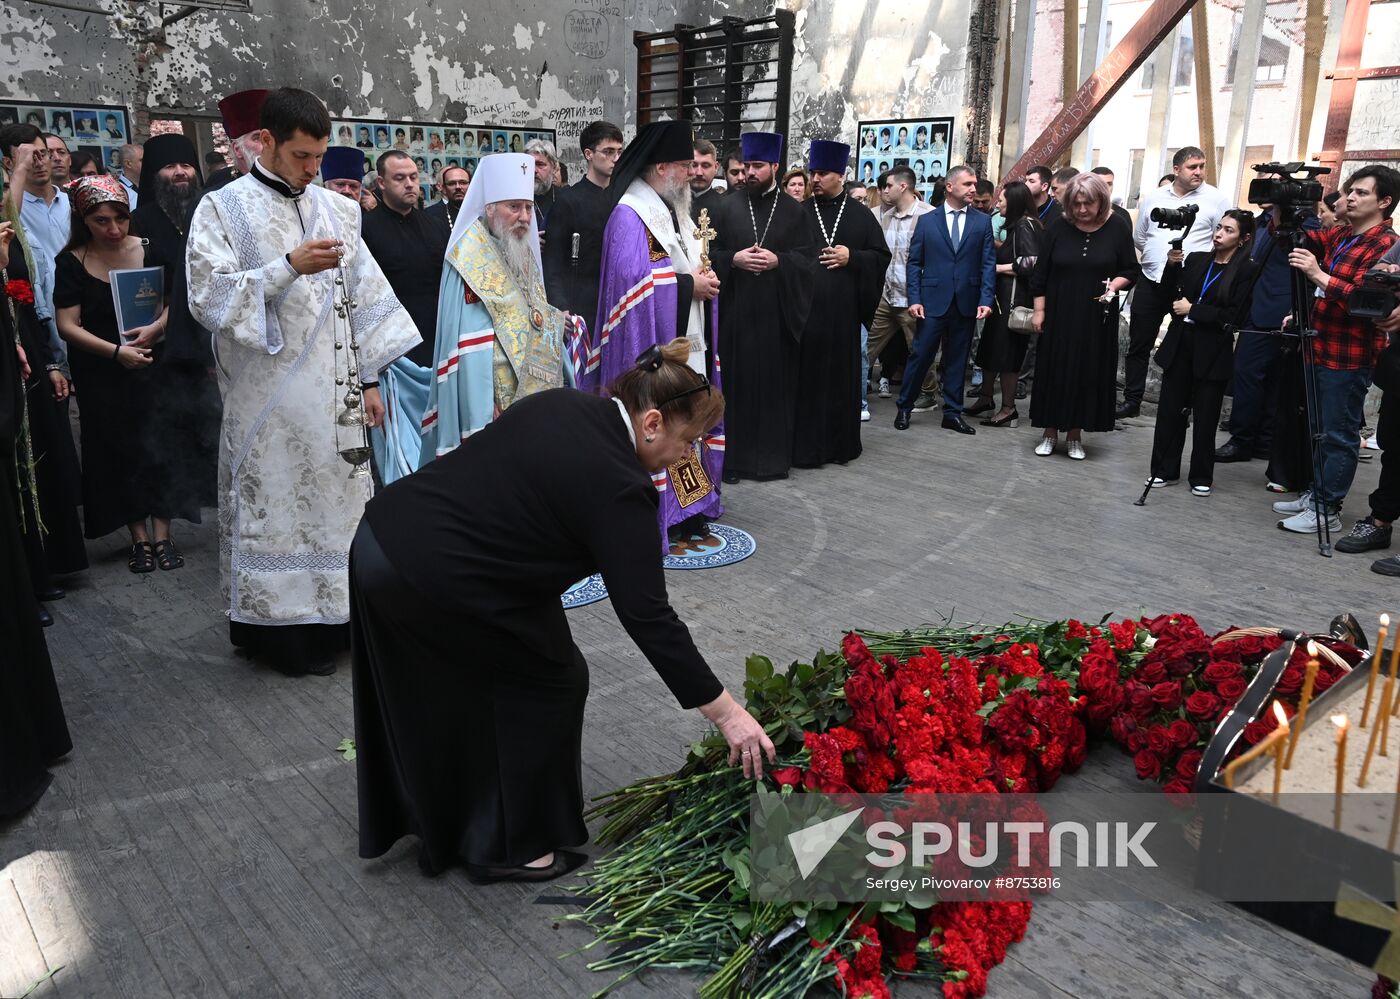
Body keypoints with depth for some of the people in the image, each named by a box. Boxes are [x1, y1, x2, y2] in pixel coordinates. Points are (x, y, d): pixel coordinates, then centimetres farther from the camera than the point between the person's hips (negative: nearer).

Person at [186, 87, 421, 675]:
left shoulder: (335, 208, 11)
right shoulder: (224, 209, -1)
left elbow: (363, 294, 13)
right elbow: (209, 299, -12)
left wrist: (369, 378, 10)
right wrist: (290, 266, -20)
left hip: (333, 391, 4)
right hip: (267, 400, -4)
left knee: (337, 500, 7)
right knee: (274, 506, 2)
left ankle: (334, 616, 21)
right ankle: (280, 629, 15)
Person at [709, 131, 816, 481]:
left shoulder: (792, 210, 5)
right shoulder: (729, 207, 6)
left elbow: (808, 257, 2)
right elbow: (711, 253, 5)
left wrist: (777, 260, -13)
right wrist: (734, 259, -13)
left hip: (776, 311, 0)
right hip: (736, 309, 0)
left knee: (775, 381, 4)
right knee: (736, 380, 1)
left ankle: (773, 456, 14)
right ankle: (734, 456, 9)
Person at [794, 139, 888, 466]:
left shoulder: (860, 214, 7)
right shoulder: (799, 213, 5)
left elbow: (882, 255, 6)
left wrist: (851, 257, -7)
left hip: (843, 308, 1)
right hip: (805, 307, -1)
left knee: (842, 375, 6)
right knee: (807, 376, -1)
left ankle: (841, 442, 17)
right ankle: (806, 444, 7)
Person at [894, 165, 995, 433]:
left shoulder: (982, 222, 6)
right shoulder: (927, 221, 3)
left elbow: (988, 264, 3)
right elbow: (914, 263, 3)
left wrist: (986, 300, -7)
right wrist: (914, 298, -6)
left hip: (966, 303, 2)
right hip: (933, 301, -2)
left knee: (957, 360, 9)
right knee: (920, 355, 1)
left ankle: (953, 413, 17)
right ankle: (904, 407, 16)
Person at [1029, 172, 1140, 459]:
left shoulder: (1117, 229, -2)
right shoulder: (1058, 228, -2)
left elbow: (1131, 270, 5)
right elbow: (1040, 273, 2)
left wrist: (1115, 284, -15)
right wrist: (1039, 310, -2)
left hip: (1097, 317, 0)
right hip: (1059, 314, 0)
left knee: (1088, 373, 5)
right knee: (1054, 371, 4)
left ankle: (1075, 435, 15)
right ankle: (1050, 432, 15)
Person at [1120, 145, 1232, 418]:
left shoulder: (1216, 200, -1)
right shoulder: (1153, 198, 8)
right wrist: (1160, 256, 11)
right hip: (1151, 282, 3)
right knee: (1139, 344, 7)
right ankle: (1131, 401, 16)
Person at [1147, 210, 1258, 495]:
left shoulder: (1246, 271, -4)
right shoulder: (1196, 260, 8)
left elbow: (1233, 316, -11)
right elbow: (1170, 294, 7)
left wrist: (1192, 309, -12)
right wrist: (1172, 265, -7)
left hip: (1212, 352, -4)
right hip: (1179, 344, 4)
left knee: (1205, 417, 4)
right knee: (1170, 410, 6)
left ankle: (1201, 476, 16)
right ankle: (1165, 470, 17)